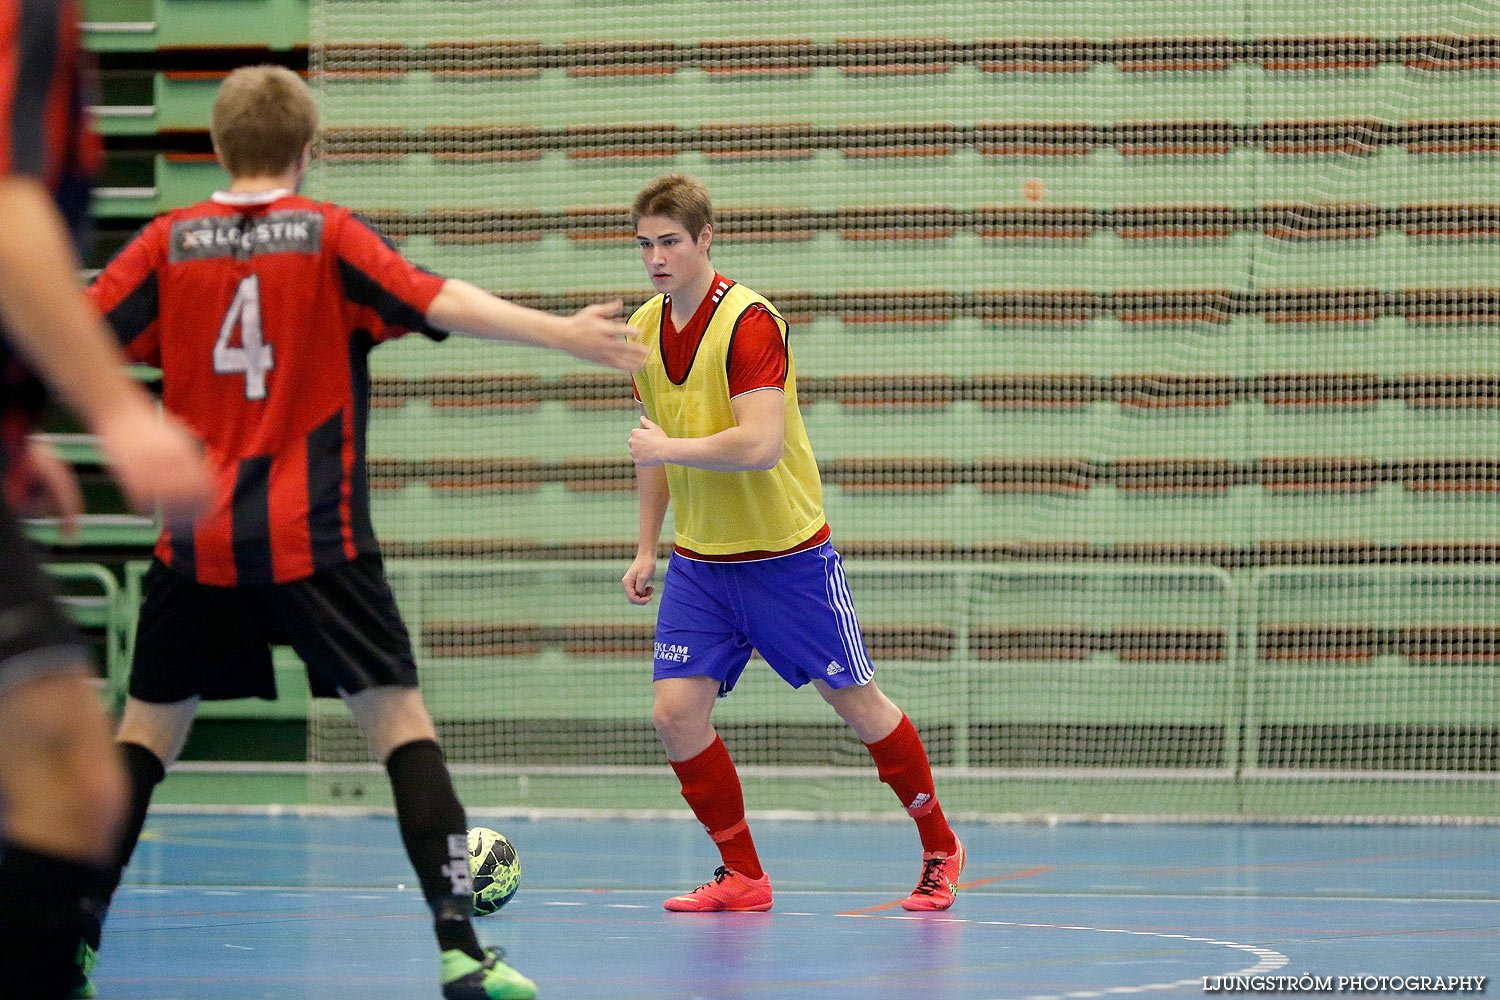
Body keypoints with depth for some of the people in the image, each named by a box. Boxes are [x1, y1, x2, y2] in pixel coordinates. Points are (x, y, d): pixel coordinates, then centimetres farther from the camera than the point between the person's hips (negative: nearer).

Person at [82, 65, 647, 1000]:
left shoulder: (170, 242, 5)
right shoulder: (327, 234, -2)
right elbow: (433, 301, -15)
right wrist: (558, 332, -17)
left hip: (197, 539, 3)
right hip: (315, 538, -3)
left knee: (147, 732, 14)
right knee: (401, 721, -1)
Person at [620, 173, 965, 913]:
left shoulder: (748, 322, -20)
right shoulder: (645, 329, 4)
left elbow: (762, 445, -29)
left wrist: (669, 448, -22)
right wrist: (647, 547, 17)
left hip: (786, 556, -6)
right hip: (699, 561, 6)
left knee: (856, 705, 5)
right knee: (676, 713, -7)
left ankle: (940, 848, 24)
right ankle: (742, 877, 7)